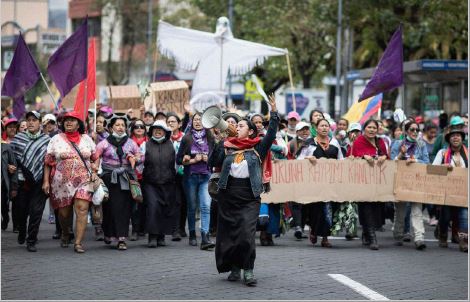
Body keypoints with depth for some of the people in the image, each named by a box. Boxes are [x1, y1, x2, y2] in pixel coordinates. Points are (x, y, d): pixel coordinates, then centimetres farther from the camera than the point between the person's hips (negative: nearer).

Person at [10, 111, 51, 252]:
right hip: (22, 181, 1)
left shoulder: (47, 140, 4)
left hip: (39, 181, -1)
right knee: (22, 210, 8)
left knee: (36, 211, -6)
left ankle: (31, 241, 2)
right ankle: (21, 234, 34)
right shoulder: (18, 138, 7)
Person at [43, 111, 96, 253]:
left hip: (84, 181, 0)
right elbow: (48, 162, 3)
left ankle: (78, 242, -10)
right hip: (62, 182, 0)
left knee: (82, 210, -12)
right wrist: (46, 181, -4)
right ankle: (65, 234, 37)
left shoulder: (86, 139, 10)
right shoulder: (56, 140, 4)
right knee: (64, 212, 8)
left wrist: (94, 172, 2)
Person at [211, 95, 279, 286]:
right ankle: (234, 268, 19)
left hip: (249, 196, -4)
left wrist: (274, 112, -13)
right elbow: (215, 163, 8)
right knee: (228, 233, 7)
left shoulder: (258, 148, 4)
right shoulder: (229, 147, 12)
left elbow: (271, 135, -7)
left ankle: (248, 270, -8)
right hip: (228, 195, 4)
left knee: (247, 233, -13)